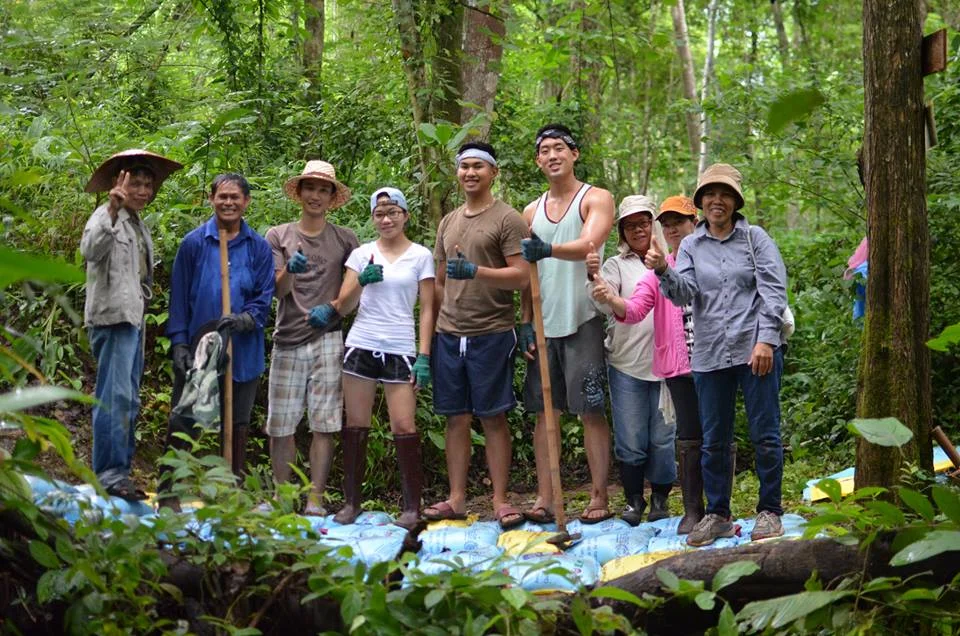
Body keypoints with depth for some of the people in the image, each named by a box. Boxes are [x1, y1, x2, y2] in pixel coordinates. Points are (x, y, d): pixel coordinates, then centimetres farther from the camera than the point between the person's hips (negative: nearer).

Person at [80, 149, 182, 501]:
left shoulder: (139, 225, 19)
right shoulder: (106, 217, -8)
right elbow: (90, 250, -30)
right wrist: (112, 212, -40)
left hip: (134, 319, 10)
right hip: (113, 317, -10)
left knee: (129, 400, 11)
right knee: (115, 396, -14)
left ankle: (120, 471, 15)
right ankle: (110, 473, -15)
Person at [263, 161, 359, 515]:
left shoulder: (344, 240, 11)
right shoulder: (278, 236, 11)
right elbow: (276, 290, 3)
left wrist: (331, 309, -10)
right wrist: (289, 270, -19)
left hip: (327, 340, 0)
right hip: (287, 341, 1)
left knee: (324, 425, -4)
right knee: (280, 425, 1)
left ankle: (315, 500, 0)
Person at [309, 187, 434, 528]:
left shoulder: (420, 256, 5)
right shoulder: (362, 253, 9)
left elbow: (427, 309, 4)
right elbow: (343, 305, 6)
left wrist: (424, 357, -4)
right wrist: (361, 282, -12)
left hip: (400, 350, -2)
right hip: (361, 346, 2)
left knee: (404, 428, -8)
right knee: (356, 427, 3)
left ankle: (412, 506, -1)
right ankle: (351, 502, 11)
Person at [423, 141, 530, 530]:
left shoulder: (507, 219, -2)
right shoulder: (448, 223, 18)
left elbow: (522, 276, -10)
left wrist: (475, 271, -20)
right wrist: (430, 332, 16)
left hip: (491, 333, -5)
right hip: (449, 334, 5)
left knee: (493, 418, -1)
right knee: (456, 418, 7)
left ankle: (500, 500, 4)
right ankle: (456, 499, 12)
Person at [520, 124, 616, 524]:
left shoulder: (596, 199, -1)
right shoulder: (532, 213, 15)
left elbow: (589, 245, -20)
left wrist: (548, 249, -37)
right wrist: (525, 323, 8)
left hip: (582, 321, -5)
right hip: (544, 325, 5)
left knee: (591, 411, -4)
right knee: (544, 411, 4)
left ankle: (599, 498, 1)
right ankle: (544, 499, 7)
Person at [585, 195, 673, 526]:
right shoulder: (617, 264, 5)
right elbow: (605, 304, -12)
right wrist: (595, 279, -30)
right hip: (627, 364, 0)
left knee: (664, 439, 3)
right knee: (631, 440, 2)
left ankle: (660, 499, 19)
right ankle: (633, 500, 17)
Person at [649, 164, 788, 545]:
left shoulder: (755, 238, 4)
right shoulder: (690, 246, 12)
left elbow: (774, 291, -2)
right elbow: (684, 294, -1)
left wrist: (765, 340, -12)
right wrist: (663, 272, -21)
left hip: (757, 350, -3)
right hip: (710, 355, 3)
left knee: (764, 435, 1)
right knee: (713, 440, 7)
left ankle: (769, 511, 11)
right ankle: (717, 515, 16)